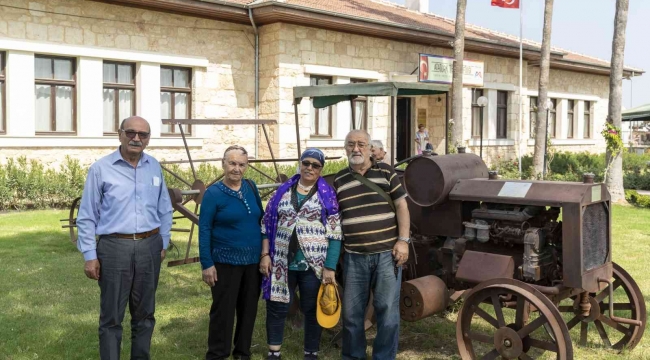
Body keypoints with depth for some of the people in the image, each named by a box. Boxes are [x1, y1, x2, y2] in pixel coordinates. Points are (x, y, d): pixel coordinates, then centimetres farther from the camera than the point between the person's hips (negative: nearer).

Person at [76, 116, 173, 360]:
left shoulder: (154, 167, 6)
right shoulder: (101, 169, -6)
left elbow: (165, 210, 14)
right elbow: (86, 216, -3)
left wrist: (163, 244, 12)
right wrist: (90, 255, -6)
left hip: (149, 247, 4)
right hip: (114, 247, -3)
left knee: (144, 313, 16)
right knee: (111, 316, 6)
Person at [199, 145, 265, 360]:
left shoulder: (251, 187, 4)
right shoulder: (213, 193, -10)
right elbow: (204, 229, -10)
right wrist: (207, 264, -14)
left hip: (253, 260, 5)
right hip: (226, 262, -5)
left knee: (248, 309, 14)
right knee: (223, 310, 2)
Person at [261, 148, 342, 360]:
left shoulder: (328, 194, -1)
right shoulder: (283, 191, 8)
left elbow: (335, 233, -5)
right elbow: (268, 225, 8)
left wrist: (330, 267, -10)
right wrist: (265, 255, -1)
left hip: (314, 265, -2)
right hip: (282, 263, 2)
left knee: (312, 310, 9)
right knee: (277, 307, 9)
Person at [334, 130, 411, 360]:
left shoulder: (385, 172, 3)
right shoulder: (339, 181, 7)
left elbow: (401, 206, 2)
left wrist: (403, 240, -7)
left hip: (387, 253, -1)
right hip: (354, 256, 2)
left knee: (387, 310, 4)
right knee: (352, 311, 9)